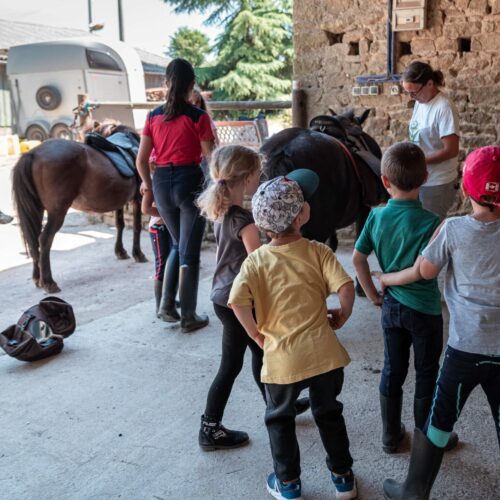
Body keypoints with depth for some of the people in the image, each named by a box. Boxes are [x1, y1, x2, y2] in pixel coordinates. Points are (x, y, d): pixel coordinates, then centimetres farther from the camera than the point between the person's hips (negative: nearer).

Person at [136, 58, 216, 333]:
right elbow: (210, 157, -8)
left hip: (162, 184, 4)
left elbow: (141, 160, 4)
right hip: (190, 183, -4)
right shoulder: (198, 117, -8)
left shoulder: (154, 117, 4)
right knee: (190, 251, 3)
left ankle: (167, 300, 24)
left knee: (177, 244, 24)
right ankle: (188, 316, 10)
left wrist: (148, 185, 18)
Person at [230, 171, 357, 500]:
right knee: (329, 413, 24)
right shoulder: (318, 252, -8)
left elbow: (238, 302, -20)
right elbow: (346, 287, -18)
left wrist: (257, 335, -5)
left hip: (281, 358, -1)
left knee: (280, 419, 23)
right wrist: (343, 315, 2)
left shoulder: (256, 261, -8)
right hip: (323, 352, 1)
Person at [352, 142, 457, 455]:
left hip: (391, 307, 4)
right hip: (424, 309, -4)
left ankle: (391, 435, 31)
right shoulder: (430, 222, -20)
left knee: (392, 370, 17)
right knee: (426, 374, 13)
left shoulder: (377, 216, -6)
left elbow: (358, 258, 0)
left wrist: (374, 294, 9)